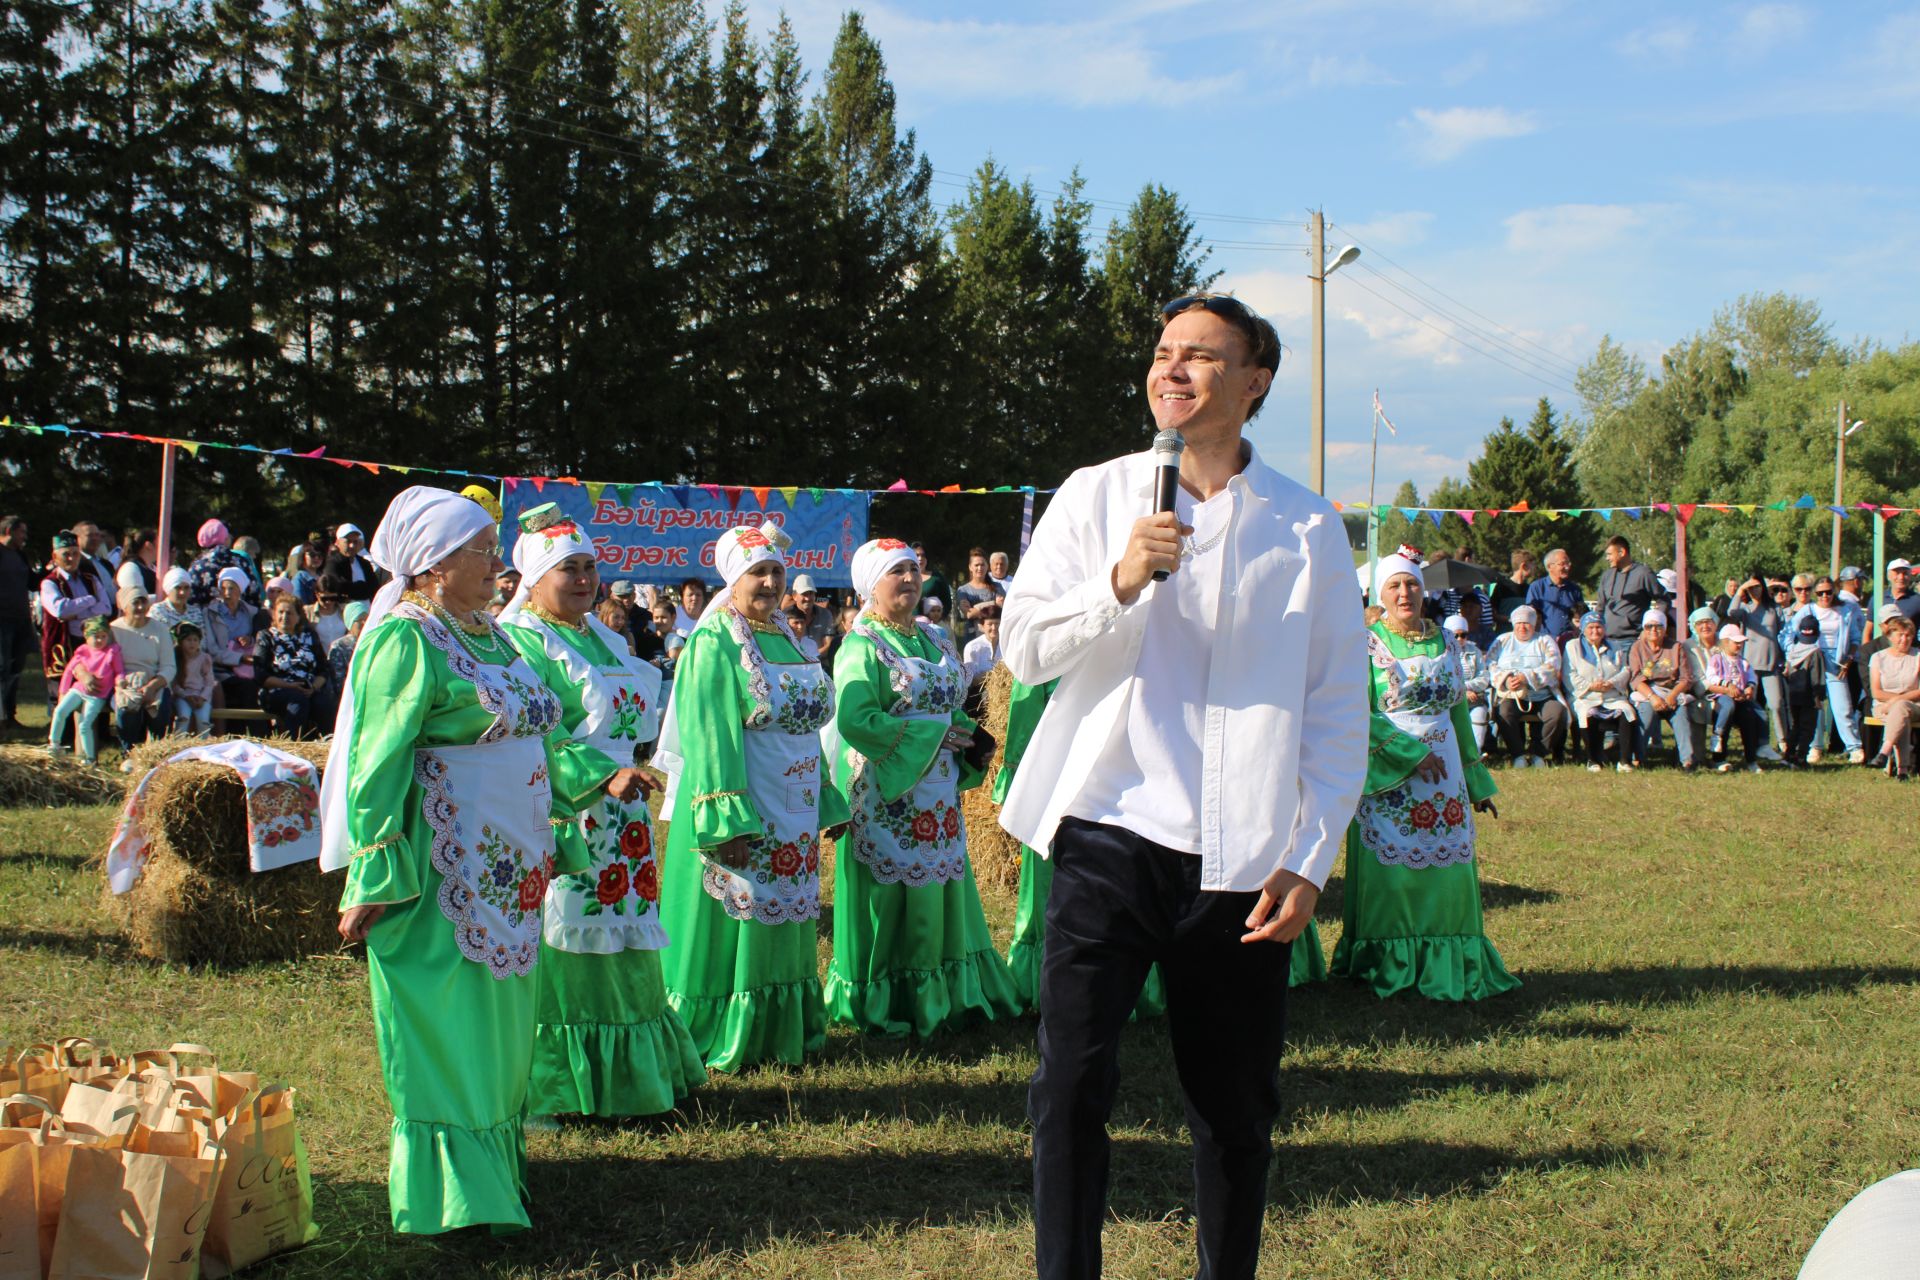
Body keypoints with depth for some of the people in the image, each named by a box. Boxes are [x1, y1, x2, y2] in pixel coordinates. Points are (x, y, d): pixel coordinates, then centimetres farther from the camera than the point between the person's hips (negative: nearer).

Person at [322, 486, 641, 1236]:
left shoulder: (486, 633, 12)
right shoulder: (406, 640, -14)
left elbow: (536, 733, 18)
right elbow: (378, 764, -16)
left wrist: (598, 777, 5)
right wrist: (373, 883, -19)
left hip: (506, 868, 9)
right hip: (447, 874, -9)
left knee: (499, 1022, 16)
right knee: (449, 1025, -1)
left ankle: (494, 1161, 28)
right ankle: (456, 1194, 9)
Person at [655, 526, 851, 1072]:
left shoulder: (789, 638, 12)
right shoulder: (715, 642, -10)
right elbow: (708, 735, -17)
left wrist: (828, 803, 15)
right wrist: (729, 819, -24)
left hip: (792, 815, 7)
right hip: (741, 810, -7)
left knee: (784, 924, 12)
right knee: (730, 924, 0)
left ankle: (781, 1030, 22)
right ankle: (720, 1041, 9)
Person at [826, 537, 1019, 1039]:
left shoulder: (935, 639, 14)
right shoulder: (863, 646, -9)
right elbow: (855, 720, -22)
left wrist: (969, 739, 0)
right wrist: (933, 733, -18)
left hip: (937, 796, 7)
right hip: (887, 798, -7)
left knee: (939, 897, 9)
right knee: (889, 901, -3)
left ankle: (941, 997, 18)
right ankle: (881, 1005, 9)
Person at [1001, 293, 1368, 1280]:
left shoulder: (1306, 528, 4)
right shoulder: (1096, 496, 6)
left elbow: (1339, 709, 5)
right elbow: (1022, 648, 3)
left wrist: (1311, 859, -2)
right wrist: (1118, 584, -14)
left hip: (1243, 862, 1)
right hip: (1109, 835, 0)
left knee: (1236, 1111, 9)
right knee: (1072, 1080, -9)